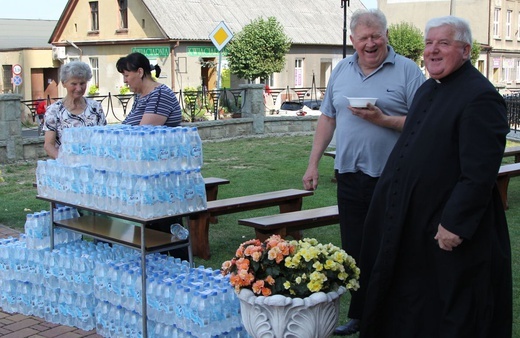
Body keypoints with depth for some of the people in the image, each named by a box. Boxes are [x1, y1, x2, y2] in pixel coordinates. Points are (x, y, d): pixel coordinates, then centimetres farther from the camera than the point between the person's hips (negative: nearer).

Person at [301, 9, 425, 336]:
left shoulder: (408, 71, -5)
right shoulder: (342, 70, 11)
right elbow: (328, 118, 15)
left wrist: (383, 120, -20)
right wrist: (313, 163, 11)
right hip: (349, 175, 5)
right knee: (354, 251, 12)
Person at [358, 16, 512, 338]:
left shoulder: (480, 97, -20)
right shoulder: (428, 89, 11)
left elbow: (480, 173, -24)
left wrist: (455, 224, -24)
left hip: (450, 229, -9)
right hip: (412, 224, 10)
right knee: (410, 308, 21)